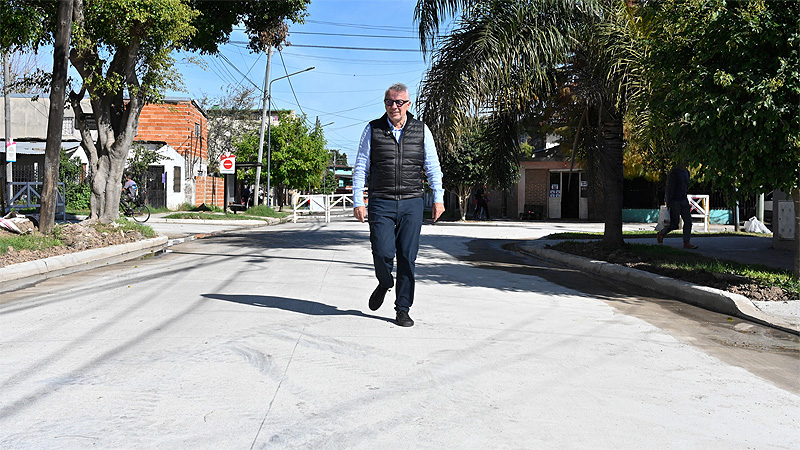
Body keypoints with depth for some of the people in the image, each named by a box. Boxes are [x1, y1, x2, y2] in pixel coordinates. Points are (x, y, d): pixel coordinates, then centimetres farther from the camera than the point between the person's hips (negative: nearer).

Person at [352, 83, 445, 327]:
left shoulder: (421, 130, 7)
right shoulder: (372, 130, 5)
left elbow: (433, 167, 9)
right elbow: (360, 168, 6)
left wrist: (438, 198, -1)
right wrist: (358, 201, -2)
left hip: (411, 203, 1)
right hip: (381, 203, -1)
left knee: (408, 256, -2)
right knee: (383, 252, -12)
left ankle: (403, 309, 9)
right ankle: (384, 284, 23)